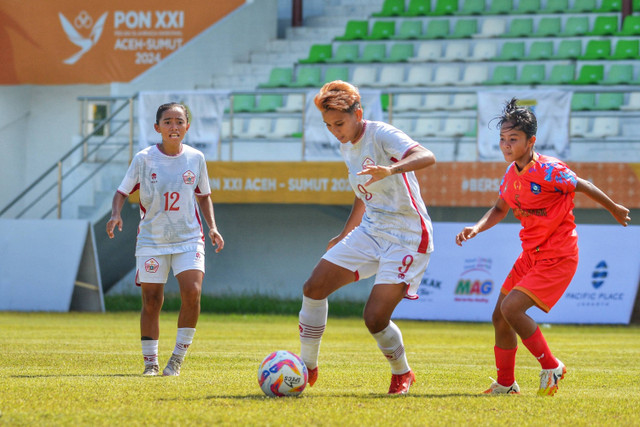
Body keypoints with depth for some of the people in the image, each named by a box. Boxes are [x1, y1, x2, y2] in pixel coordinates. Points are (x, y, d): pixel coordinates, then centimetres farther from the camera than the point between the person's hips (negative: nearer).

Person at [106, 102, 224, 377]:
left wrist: (212, 228, 3)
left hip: (188, 238, 1)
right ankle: (150, 362, 13)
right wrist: (115, 215, -17)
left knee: (192, 292, -18)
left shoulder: (195, 158, 3)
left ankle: (178, 358, -4)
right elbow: (123, 192, 3)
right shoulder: (144, 159, -3)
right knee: (151, 302, 0)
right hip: (152, 239, -1)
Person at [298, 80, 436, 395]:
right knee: (314, 289, -3)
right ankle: (307, 368, 12)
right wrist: (345, 235, 33)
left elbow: (426, 157, -35)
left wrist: (391, 169, -52)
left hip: (407, 237, -8)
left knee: (375, 318, -16)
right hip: (370, 232, 8)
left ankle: (402, 374, 13)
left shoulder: (381, 135, -17)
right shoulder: (347, 148, 9)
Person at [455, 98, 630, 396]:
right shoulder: (511, 173, 2)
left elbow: (584, 187, -7)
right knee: (500, 317, 10)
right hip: (530, 255, 8)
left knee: (511, 307, -21)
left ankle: (551, 368, -4)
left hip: (557, 257, -8)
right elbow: (500, 209, 17)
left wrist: (615, 210, 7)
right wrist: (477, 228, -3)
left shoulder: (548, 171, -21)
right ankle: (505, 385, 26)